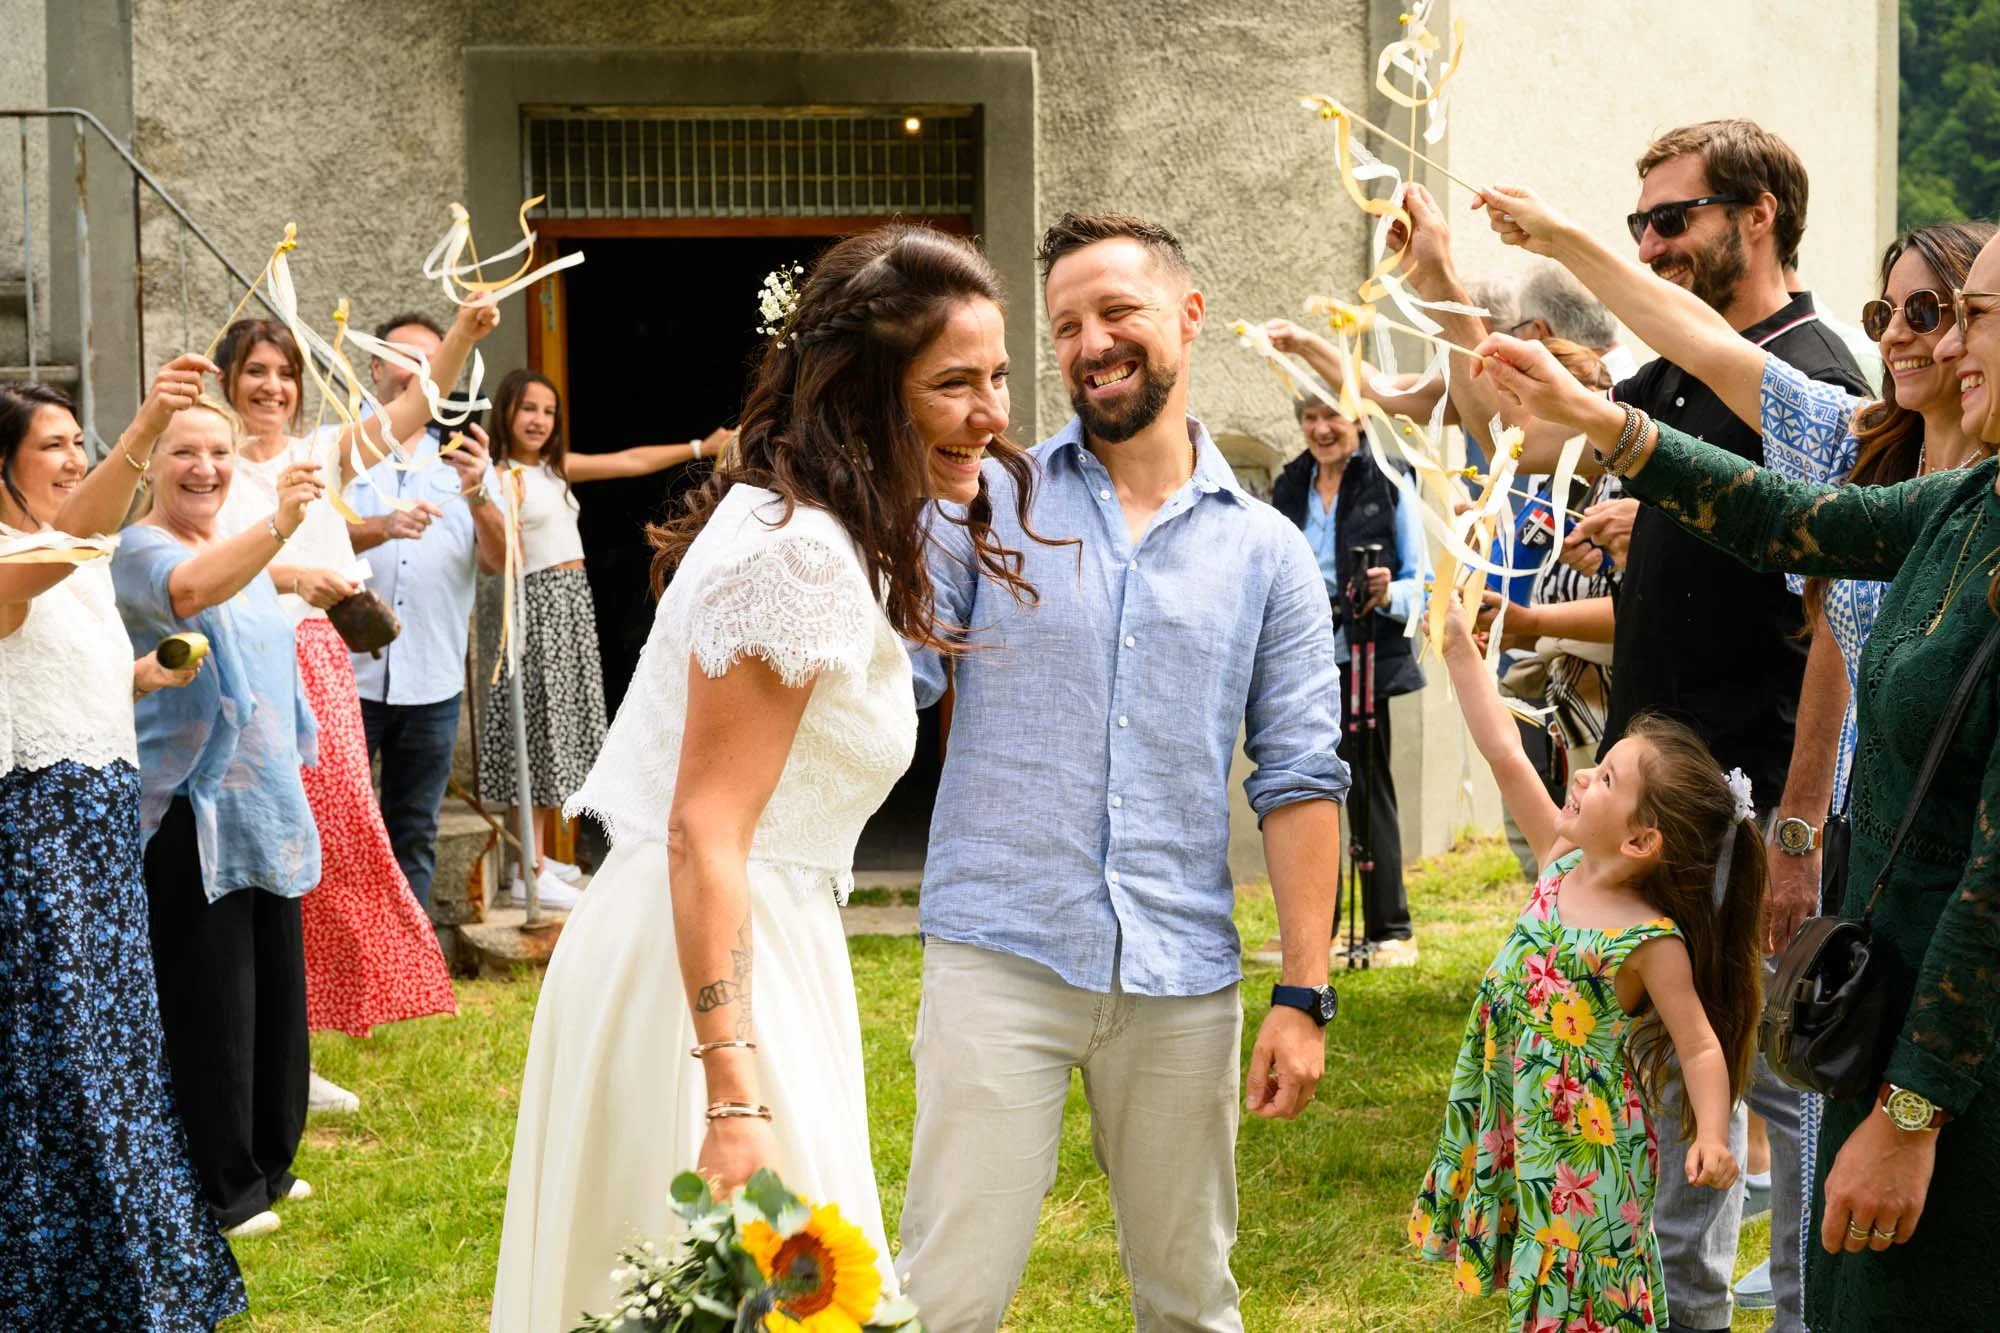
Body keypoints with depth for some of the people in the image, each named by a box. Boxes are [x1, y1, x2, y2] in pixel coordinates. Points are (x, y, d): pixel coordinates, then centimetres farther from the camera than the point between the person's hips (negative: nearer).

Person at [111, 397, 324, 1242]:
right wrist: (278, 525, -53)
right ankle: (222, 1189, 7)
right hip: (192, 812, -8)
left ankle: (268, 1162, 28)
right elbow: (189, 590, -38)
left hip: (267, 807, 8)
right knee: (210, 999, -3)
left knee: (277, 989, 14)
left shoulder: (246, 551, 12)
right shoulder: (141, 549, -13)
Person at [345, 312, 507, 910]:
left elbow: (498, 560, 1)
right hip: (346, 674, -3)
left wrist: (477, 495, -17)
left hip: (432, 681, 3)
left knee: (414, 838, 9)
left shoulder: (465, 459, 13)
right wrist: (383, 527, -26)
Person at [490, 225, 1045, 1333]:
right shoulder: (802, 555, -20)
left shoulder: (814, 526, 12)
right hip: (710, 965, -10)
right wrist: (735, 1102, -28)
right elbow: (705, 834, -24)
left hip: (745, 953, 10)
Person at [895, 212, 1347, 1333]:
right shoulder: (989, 504, 4)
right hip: (1001, 957, -2)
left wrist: (1305, 996, 0)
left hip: (1183, 982, 2)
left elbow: (1301, 782, 5)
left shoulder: (1269, 554, 7)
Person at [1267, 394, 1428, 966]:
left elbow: (1422, 579, -4)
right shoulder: (1288, 489, 12)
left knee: (1368, 790, -2)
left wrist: (1389, 594, -23)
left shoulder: (1387, 486, -3)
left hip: (1363, 659, -5)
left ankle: (1391, 930, 4)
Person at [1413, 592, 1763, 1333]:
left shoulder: (1652, 943, -18)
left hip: (1590, 1141, -6)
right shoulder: (1561, 862, -1)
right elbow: (1505, 756, 1)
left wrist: (1712, 1136, -31)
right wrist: (1459, 647, 2)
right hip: (1516, 1125, 6)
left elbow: (1701, 1048, -15)